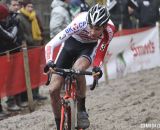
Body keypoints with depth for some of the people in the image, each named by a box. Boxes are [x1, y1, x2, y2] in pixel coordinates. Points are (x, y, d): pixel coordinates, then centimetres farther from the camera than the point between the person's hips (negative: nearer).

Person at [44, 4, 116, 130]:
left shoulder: (109, 29, -32)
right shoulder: (80, 22, -38)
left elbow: (101, 52, -15)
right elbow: (50, 44, -38)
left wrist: (97, 68, -35)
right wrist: (49, 61, -55)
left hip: (89, 48, 0)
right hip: (71, 43, 0)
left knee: (77, 69, -37)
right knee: (54, 90, -9)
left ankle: (82, 111, -17)